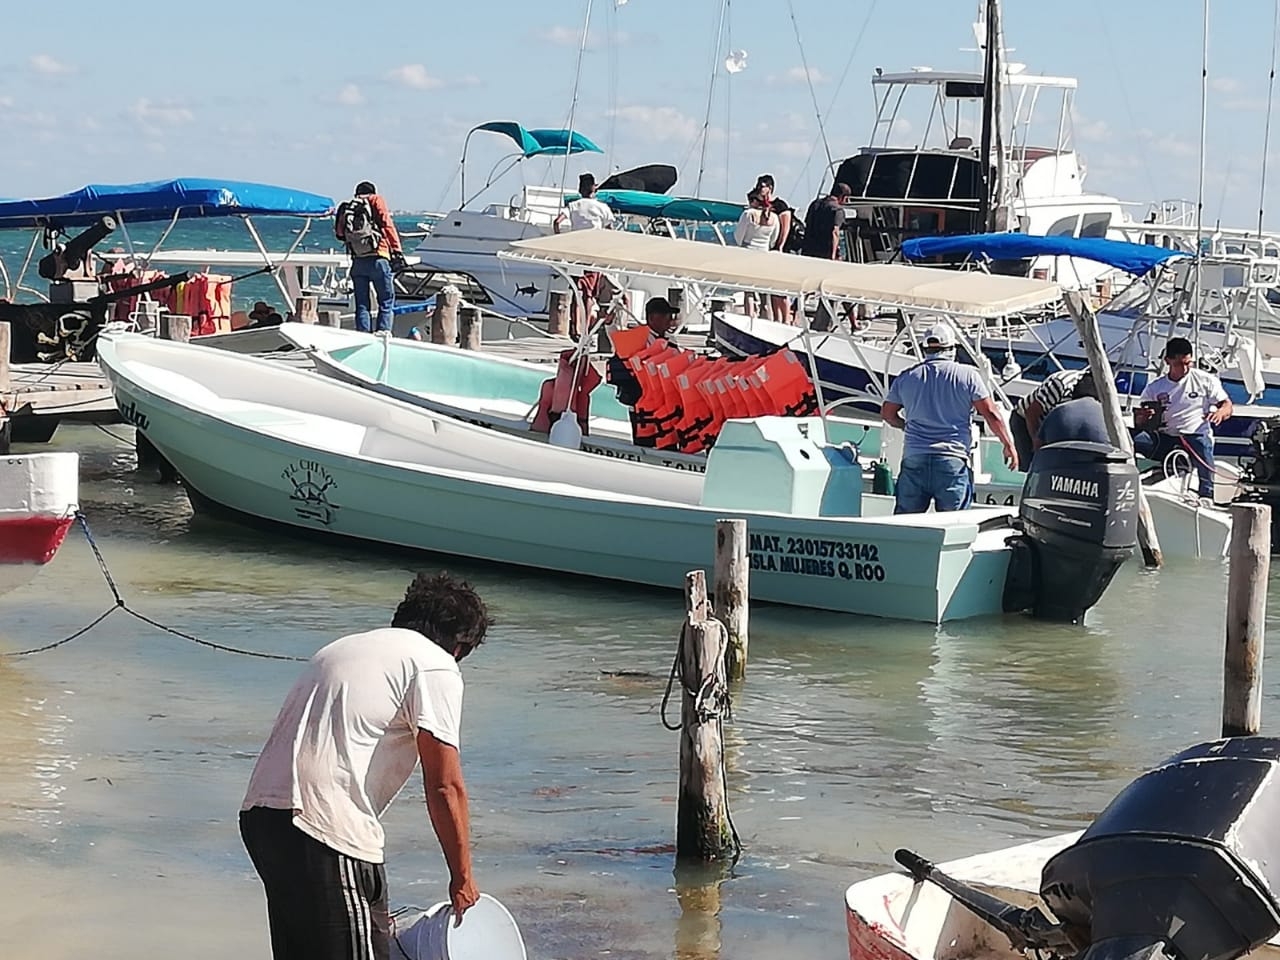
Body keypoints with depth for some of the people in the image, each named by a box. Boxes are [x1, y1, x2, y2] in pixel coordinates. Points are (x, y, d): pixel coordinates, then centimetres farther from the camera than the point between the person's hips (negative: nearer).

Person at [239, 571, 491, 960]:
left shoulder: (348, 647, 28)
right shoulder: (435, 666, 1)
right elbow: (444, 786, -4)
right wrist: (462, 878, 9)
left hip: (259, 812, 9)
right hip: (327, 828, -9)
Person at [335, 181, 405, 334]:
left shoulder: (346, 207, 18)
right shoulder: (376, 200, 6)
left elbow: (340, 233, 8)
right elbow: (387, 225, -4)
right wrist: (397, 251, -8)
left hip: (357, 261, 4)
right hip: (378, 258, -4)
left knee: (362, 305, 8)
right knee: (386, 303, 0)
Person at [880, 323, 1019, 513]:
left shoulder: (906, 377, 10)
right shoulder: (967, 375, 0)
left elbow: (887, 414, 19)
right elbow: (991, 414, -1)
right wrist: (1009, 446, 9)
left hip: (914, 459, 3)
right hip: (953, 460, -3)